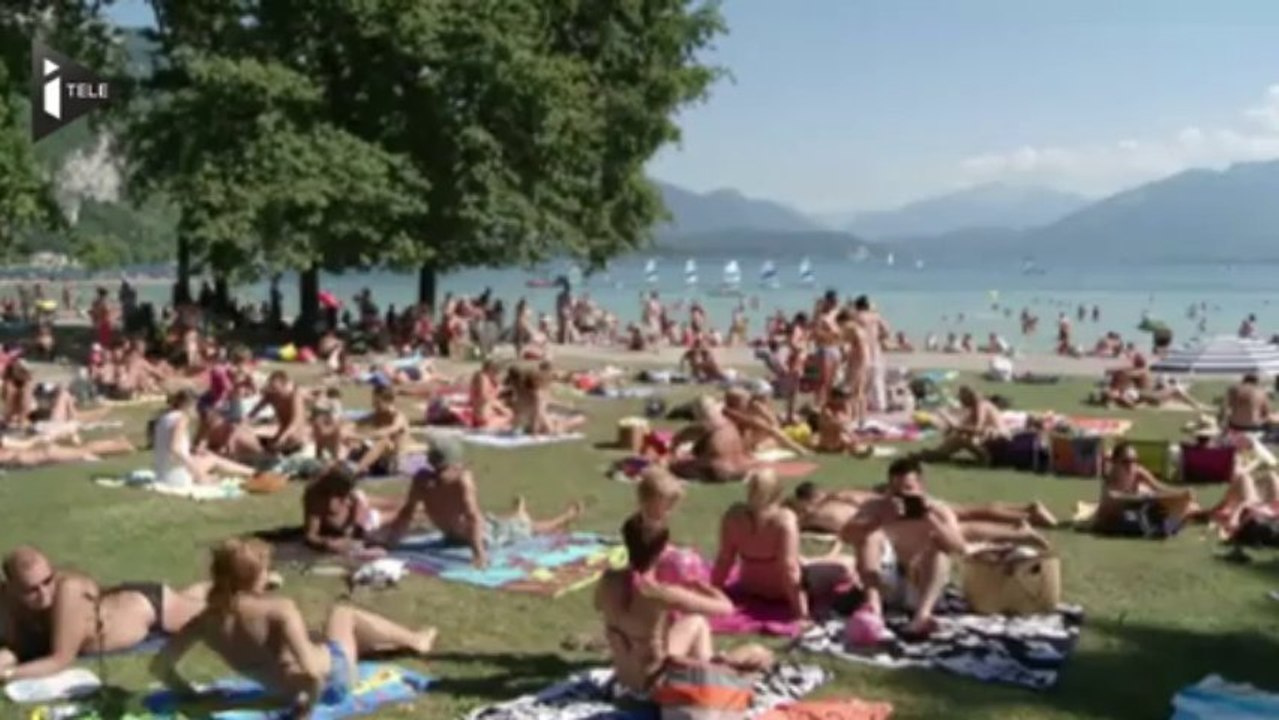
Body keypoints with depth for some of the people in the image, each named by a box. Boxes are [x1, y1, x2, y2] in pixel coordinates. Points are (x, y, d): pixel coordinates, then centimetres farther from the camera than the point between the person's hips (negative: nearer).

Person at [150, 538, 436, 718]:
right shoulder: (278, 609, -35)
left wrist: (193, 697, 2)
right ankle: (415, 641, 49)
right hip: (333, 676, -6)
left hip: (291, 694, 6)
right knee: (343, 612, 27)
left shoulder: (207, 621, -17)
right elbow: (311, 670, -43)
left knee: (339, 612, 33)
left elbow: (159, 666, -11)